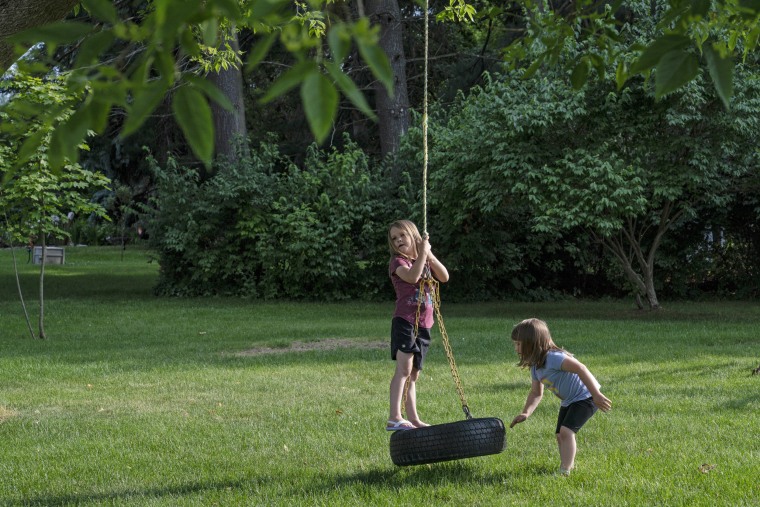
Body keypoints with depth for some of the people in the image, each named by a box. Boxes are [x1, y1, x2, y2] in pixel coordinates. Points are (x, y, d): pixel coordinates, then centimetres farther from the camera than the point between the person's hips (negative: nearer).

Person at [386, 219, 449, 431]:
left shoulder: (425, 260, 16)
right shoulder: (398, 262, -3)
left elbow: (444, 277, 1)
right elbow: (412, 277, -23)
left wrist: (430, 255, -8)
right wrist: (422, 253, -18)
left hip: (423, 325, 6)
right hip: (404, 321, -6)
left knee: (413, 375, 12)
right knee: (404, 368, -20)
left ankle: (413, 419, 16)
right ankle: (394, 418, -26)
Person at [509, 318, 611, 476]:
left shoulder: (553, 357, -29)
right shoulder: (535, 367, 2)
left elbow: (580, 369, -36)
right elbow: (536, 393, 9)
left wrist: (596, 395, -37)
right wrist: (526, 413, -9)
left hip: (585, 397, -10)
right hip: (568, 402, 10)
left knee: (566, 431, -20)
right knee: (560, 435, 12)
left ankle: (564, 471, -15)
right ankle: (569, 464, 27)